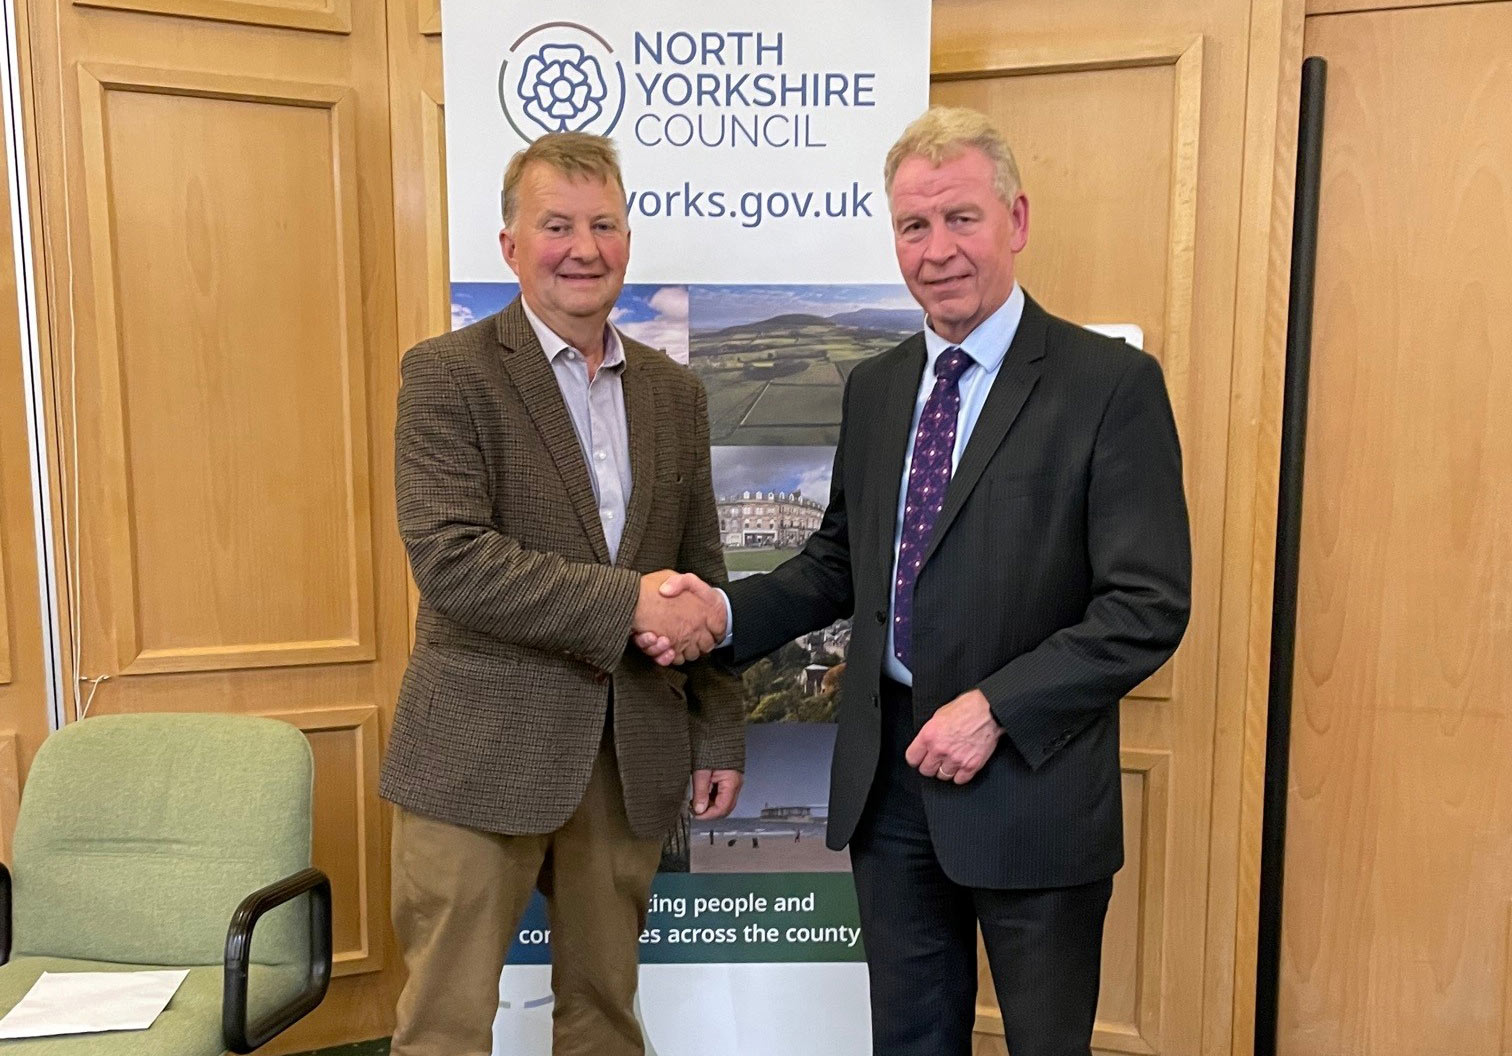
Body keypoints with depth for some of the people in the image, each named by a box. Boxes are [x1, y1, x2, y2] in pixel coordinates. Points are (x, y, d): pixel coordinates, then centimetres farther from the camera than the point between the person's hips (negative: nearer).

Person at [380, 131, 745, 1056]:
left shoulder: (676, 391, 9)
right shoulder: (448, 373, -6)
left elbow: (703, 578, 12)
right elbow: (449, 557, -18)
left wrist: (721, 734, 10)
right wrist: (625, 603, -22)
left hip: (633, 759, 5)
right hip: (482, 754, -4)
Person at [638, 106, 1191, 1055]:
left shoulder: (1112, 383, -11)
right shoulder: (874, 388, 7)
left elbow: (1150, 605, -15)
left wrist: (996, 709, -21)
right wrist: (725, 611, -4)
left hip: (1029, 782, -4)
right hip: (889, 776, 5)